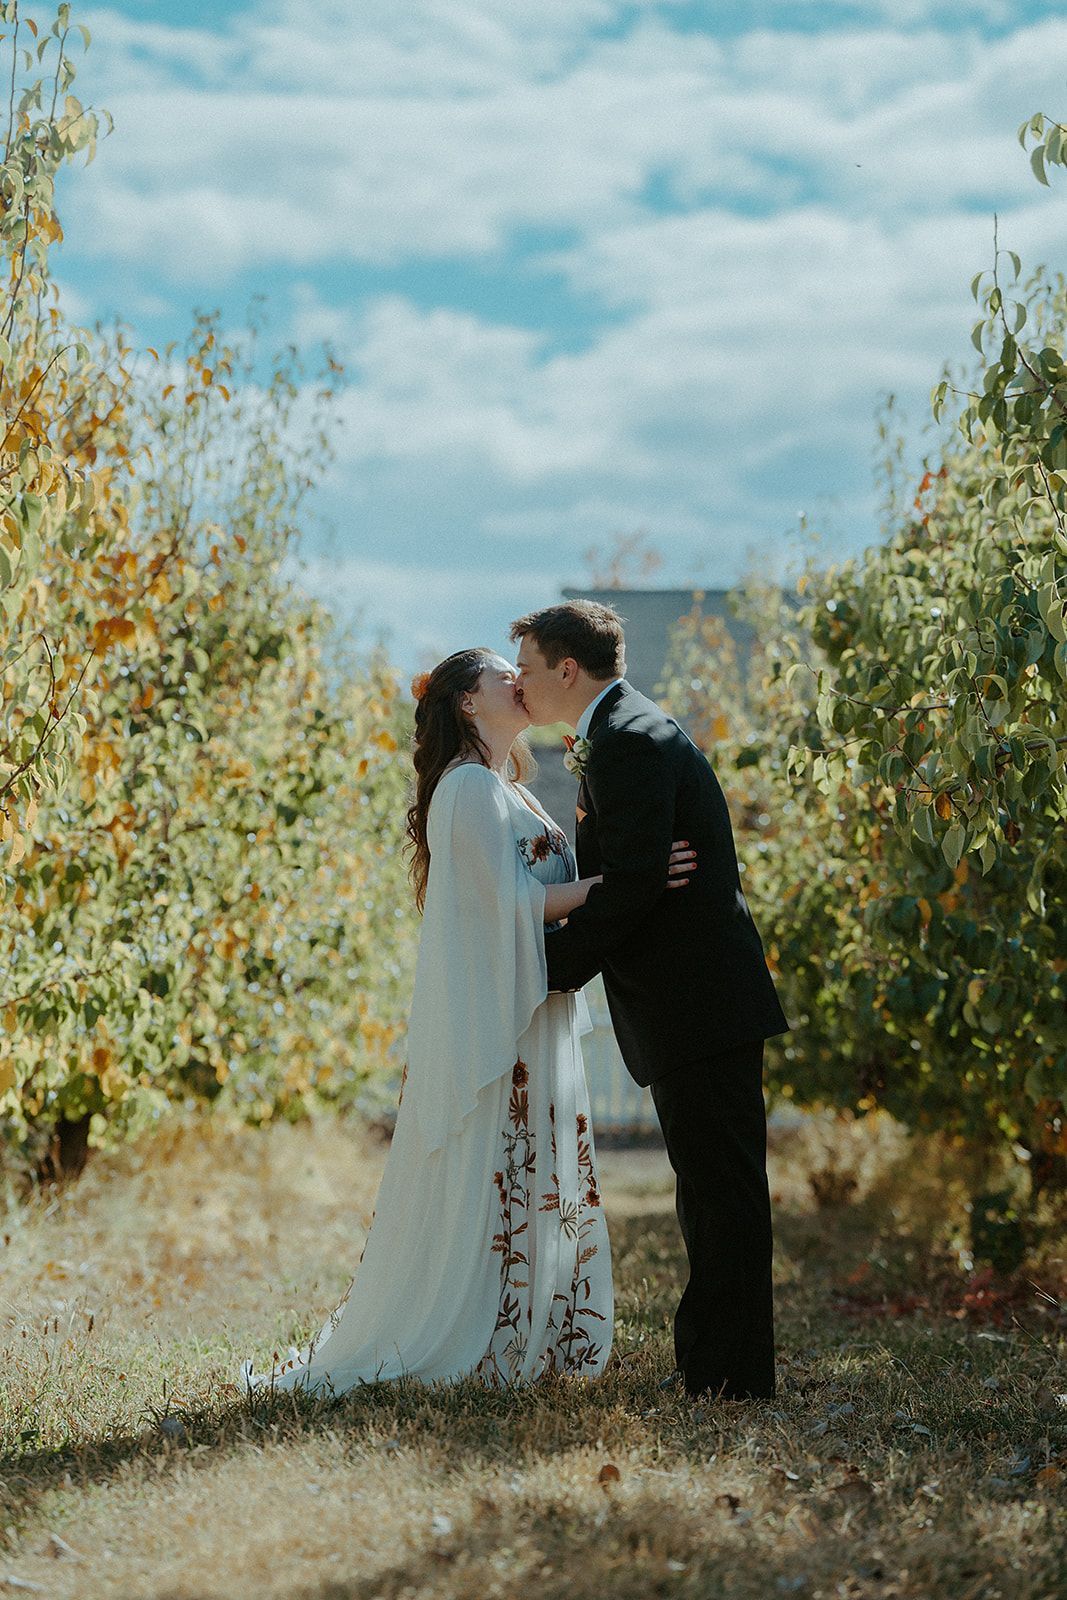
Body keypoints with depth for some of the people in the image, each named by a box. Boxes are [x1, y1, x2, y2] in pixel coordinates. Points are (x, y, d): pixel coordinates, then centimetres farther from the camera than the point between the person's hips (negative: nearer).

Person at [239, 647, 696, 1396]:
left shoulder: (509, 791, 20)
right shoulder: (471, 786, -11)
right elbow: (514, 899, -18)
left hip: (529, 1018, 10)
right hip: (490, 1019, -10)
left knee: (529, 1184, 9)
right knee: (484, 1186, -5)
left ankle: (528, 1341, 14)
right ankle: (468, 1345, 1)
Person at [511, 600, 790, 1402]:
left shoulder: (627, 741, -15)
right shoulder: (626, 731, 18)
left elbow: (630, 882, -21)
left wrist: (552, 966, -13)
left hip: (698, 1005, -11)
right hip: (698, 1004, 11)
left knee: (722, 1190, -5)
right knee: (711, 1188, 15)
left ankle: (732, 1373, 0)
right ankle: (710, 1361, 23)